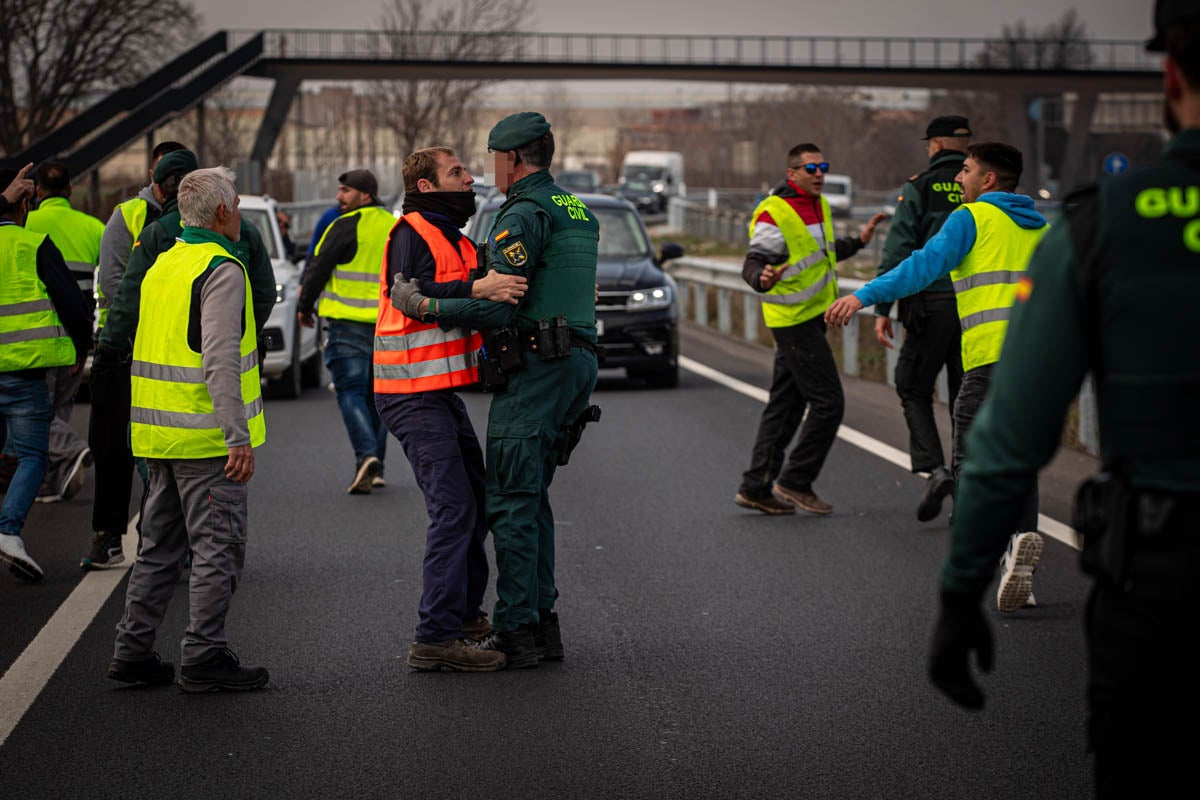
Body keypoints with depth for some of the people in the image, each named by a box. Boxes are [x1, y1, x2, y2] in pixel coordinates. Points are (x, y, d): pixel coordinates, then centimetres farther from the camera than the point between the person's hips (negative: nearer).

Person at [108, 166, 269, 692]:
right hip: (206, 437, -9)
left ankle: (132, 651, 17)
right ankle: (202, 659, -1)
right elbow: (220, 358, -22)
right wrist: (238, 437, -25)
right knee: (217, 549, -2)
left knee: (160, 546, 15)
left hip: (159, 433, 9)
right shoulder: (221, 269, -13)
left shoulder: (162, 265, 15)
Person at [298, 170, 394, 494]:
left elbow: (319, 268, -8)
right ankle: (375, 467, 15)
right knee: (375, 394, 13)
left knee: (350, 392, -4)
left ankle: (366, 454, -22)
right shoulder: (394, 227, 13)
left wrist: (304, 306, 6)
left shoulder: (347, 226, -10)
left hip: (349, 323, -6)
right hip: (386, 326, 6)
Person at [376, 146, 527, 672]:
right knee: (454, 507, -14)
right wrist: (477, 289, -37)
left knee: (475, 500, 17)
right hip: (414, 396, -10)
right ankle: (435, 638, -14)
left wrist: (503, 282, -1)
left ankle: (465, 614, 29)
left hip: (442, 392, 10)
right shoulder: (412, 232, -11)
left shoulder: (453, 238, 20)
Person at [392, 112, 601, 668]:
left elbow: (498, 306, -19)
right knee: (531, 497, 15)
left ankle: (516, 632, -4)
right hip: (576, 360, 9)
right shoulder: (578, 211, 18)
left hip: (534, 367, -9)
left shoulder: (524, 215, -12)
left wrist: (423, 306, -13)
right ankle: (542, 620, 16)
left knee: (510, 501, -5)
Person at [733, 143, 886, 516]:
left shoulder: (819, 205, 12)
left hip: (811, 317, 9)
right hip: (793, 320, -9)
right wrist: (763, 279, -44)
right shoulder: (774, 214, -17)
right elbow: (753, 264, -23)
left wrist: (858, 241, 26)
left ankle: (755, 487, 16)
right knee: (828, 403, -10)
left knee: (786, 405, 11)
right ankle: (795, 481, 0)